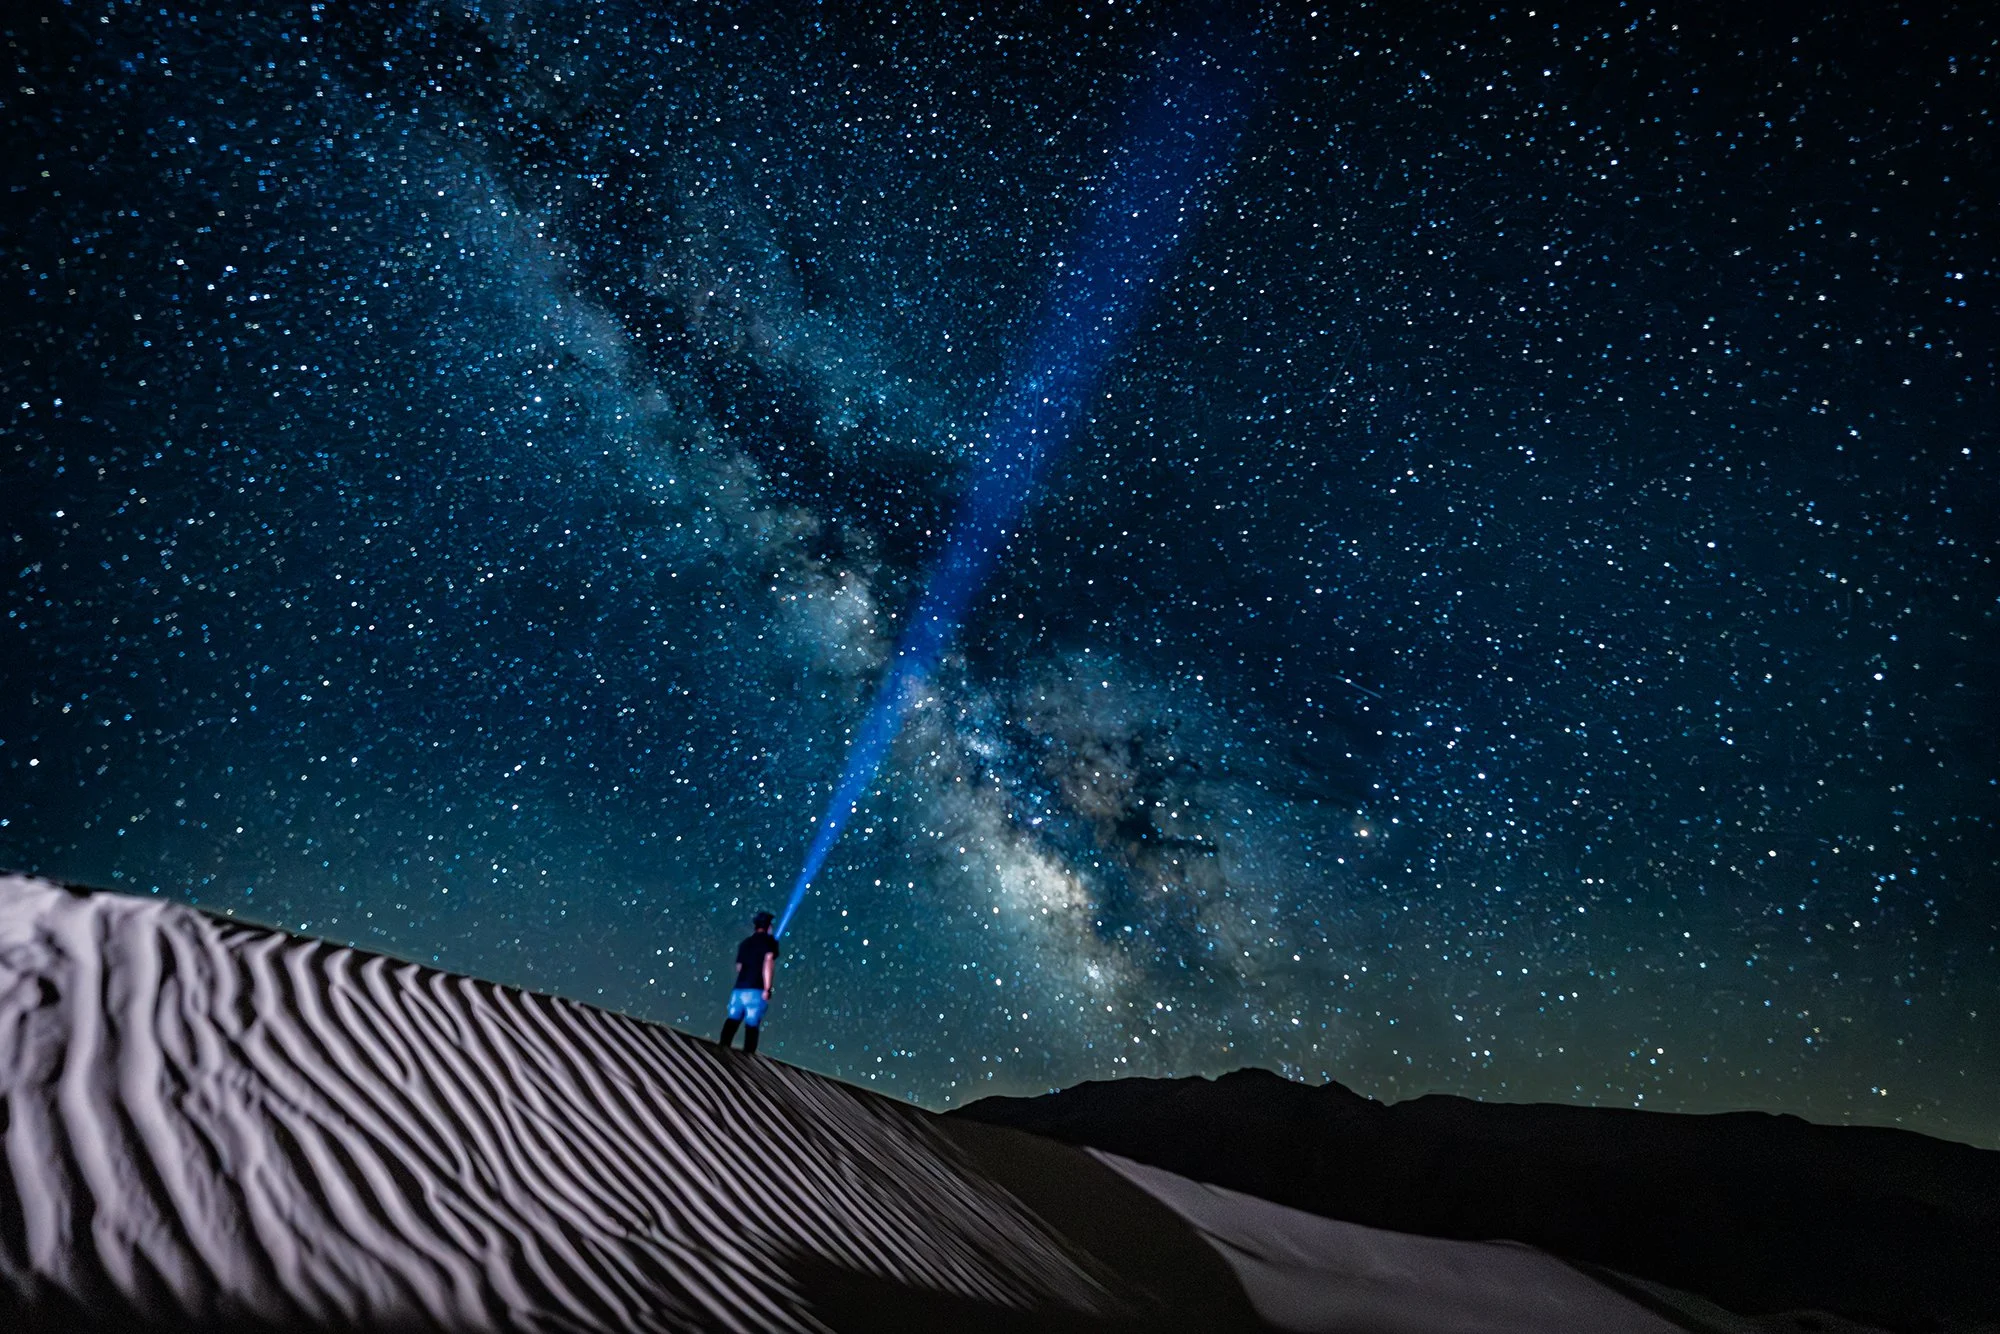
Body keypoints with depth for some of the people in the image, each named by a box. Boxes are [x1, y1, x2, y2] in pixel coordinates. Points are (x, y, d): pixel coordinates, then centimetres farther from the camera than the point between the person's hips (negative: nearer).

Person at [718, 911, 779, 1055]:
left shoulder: (745, 943, 19)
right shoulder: (770, 941, 1)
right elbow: (768, 963, -12)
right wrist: (767, 989, -14)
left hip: (739, 988, 5)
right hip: (756, 990, -5)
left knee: (732, 1019, 11)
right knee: (752, 1024, -3)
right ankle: (747, 1054, -6)